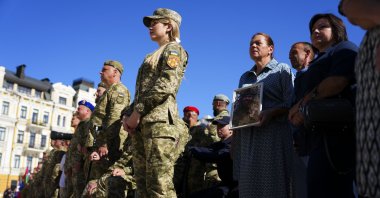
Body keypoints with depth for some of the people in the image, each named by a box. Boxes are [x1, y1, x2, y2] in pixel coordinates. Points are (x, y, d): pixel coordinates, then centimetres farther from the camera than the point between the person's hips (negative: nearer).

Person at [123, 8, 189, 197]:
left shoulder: (173, 49, 4)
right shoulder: (153, 56, 29)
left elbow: (166, 85, -12)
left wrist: (137, 112, -14)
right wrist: (129, 115, 9)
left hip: (159, 119, -9)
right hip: (142, 123, 9)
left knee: (159, 183, -13)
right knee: (142, 181, 5)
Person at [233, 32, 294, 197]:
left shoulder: (282, 70, 6)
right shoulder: (244, 78, 23)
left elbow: (291, 103, -5)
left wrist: (271, 113, -21)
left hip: (273, 134, -5)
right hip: (246, 138, 5)